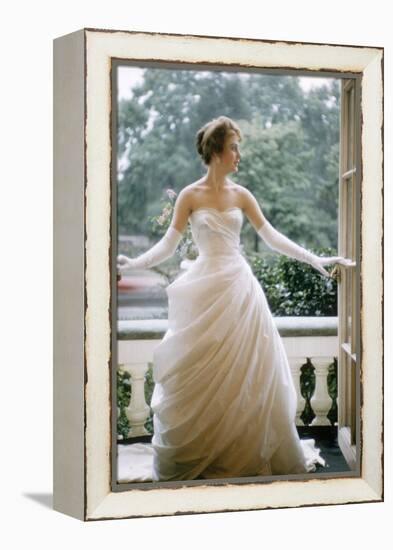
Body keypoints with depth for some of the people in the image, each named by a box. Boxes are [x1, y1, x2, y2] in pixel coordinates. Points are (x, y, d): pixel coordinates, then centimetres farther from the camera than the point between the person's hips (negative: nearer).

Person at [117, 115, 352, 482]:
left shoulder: (241, 194, 7)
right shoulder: (190, 196, -1)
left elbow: (272, 237, 9)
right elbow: (168, 245, -3)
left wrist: (315, 260, 5)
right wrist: (133, 263, -18)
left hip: (240, 288, 3)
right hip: (205, 291, -3)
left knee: (247, 373, 4)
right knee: (202, 377, 0)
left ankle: (250, 453, 18)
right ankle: (194, 456, 13)